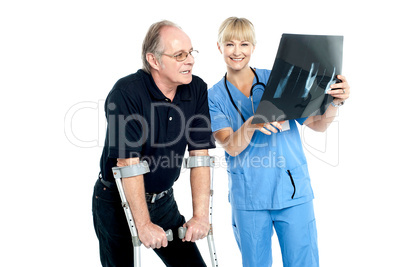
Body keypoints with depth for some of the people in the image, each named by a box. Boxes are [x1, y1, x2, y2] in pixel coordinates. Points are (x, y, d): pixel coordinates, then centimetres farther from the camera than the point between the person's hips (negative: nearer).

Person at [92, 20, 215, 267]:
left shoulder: (197, 90, -6)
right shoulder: (126, 93, -21)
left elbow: (200, 155, -7)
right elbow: (129, 163, -24)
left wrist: (201, 215, -14)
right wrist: (144, 225, -24)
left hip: (163, 201, 5)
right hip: (117, 203, -4)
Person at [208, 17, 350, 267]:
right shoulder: (214, 96, 1)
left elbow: (318, 124, 2)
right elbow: (232, 147, -12)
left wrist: (334, 101, -18)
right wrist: (251, 124, -32)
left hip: (293, 191, 0)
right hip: (248, 198, 0)